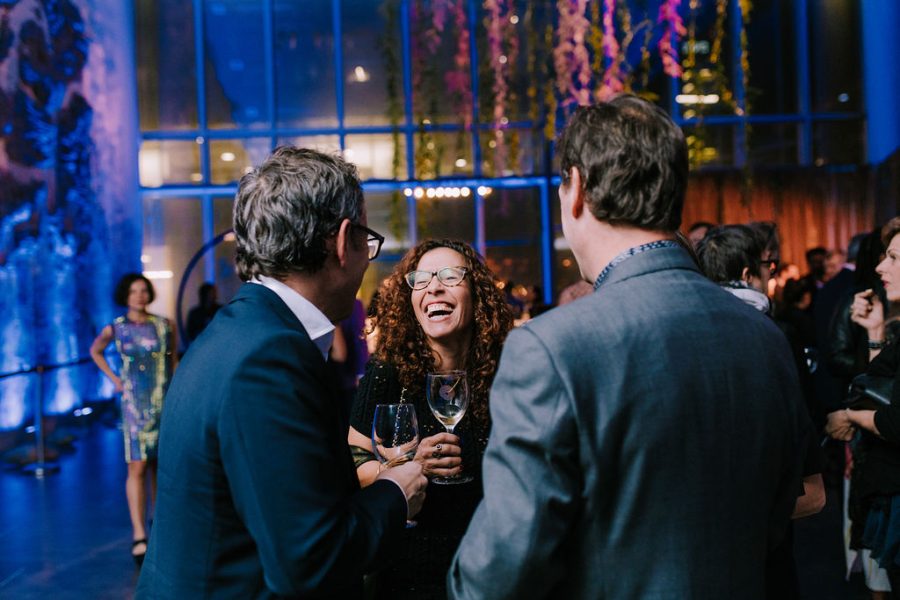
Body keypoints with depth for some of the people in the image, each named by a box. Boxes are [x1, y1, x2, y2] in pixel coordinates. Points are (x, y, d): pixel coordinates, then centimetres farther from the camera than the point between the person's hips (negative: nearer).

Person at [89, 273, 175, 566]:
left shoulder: (164, 325, 4)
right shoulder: (115, 329, 1)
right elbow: (95, 351, 19)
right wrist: (114, 379, 8)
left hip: (166, 403, 2)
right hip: (136, 406, -2)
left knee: (159, 464, 7)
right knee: (137, 467, -9)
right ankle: (139, 535, -10)